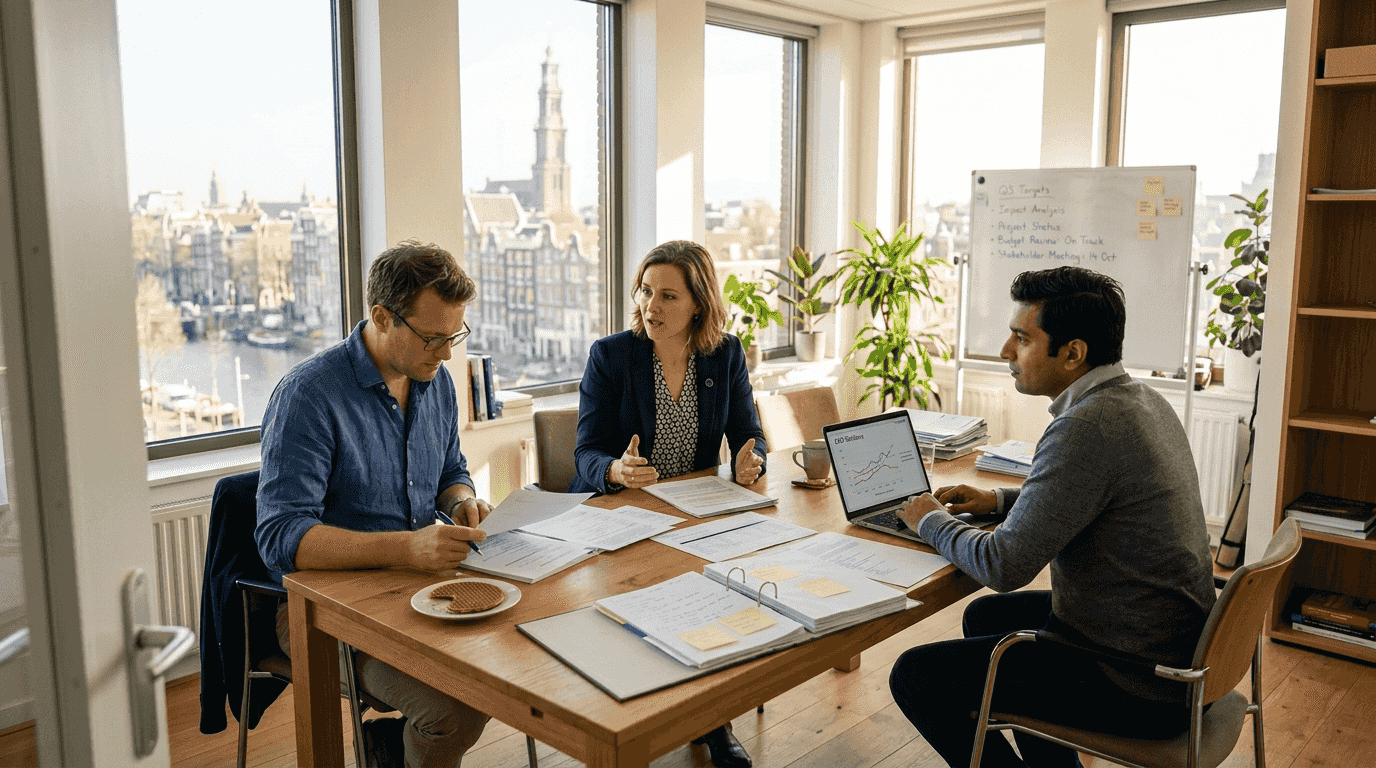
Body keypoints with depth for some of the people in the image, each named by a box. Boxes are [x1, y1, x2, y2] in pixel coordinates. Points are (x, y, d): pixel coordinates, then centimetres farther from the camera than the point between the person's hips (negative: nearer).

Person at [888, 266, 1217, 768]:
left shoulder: (1087, 427, -27)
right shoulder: (1142, 401, 4)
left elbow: (1003, 566, -25)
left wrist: (931, 521, -6)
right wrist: (1001, 500, 14)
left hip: (1132, 683, -10)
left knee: (915, 676, -6)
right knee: (986, 616, 27)